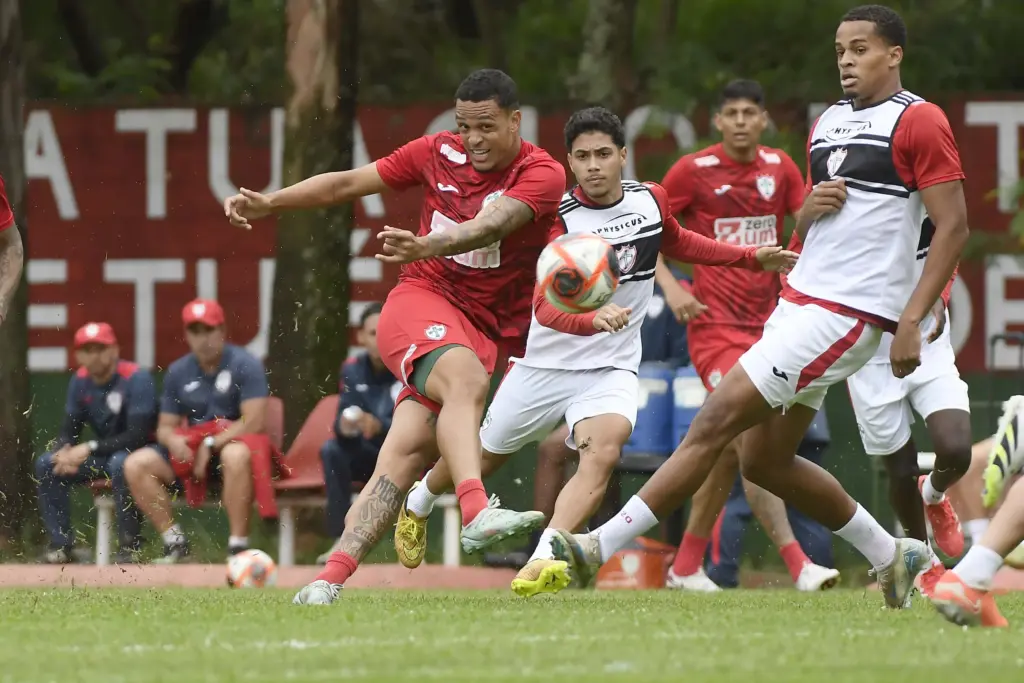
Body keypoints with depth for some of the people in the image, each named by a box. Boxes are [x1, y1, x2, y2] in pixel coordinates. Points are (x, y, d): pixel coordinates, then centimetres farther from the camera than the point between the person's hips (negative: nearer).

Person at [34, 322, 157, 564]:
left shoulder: (137, 378, -21)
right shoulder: (80, 381, -1)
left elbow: (138, 435, -26)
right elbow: (69, 431, 3)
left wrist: (90, 448, -30)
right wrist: (65, 450, -22)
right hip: (101, 455, 7)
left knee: (120, 463, -40)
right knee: (45, 464, -10)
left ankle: (130, 546, -28)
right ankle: (60, 545, -8)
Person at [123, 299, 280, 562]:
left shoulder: (244, 364, -7)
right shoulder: (178, 372, 9)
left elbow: (254, 422, -17)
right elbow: (165, 426, 11)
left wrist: (212, 445, -20)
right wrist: (173, 440, -14)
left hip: (233, 442, -6)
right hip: (191, 449, 6)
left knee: (236, 455, -41)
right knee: (136, 464, -13)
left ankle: (238, 546, -37)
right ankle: (175, 542, -8)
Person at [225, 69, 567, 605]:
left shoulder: (542, 175, -5)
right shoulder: (438, 153, 7)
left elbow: (493, 224, -24)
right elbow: (348, 183, 16)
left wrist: (429, 246, -42)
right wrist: (268, 203, 8)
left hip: (481, 331, 0)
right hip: (419, 303, 0)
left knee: (409, 454, -13)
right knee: (464, 376, -34)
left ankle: (329, 581, -16)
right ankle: (475, 511, -54)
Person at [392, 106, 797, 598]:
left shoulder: (651, 200, -1)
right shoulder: (560, 217, -18)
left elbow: (677, 244, 24)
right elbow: (546, 307, -29)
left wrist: (752, 258, 21)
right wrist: (593, 318, -50)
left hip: (611, 368, 2)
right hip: (545, 366, -2)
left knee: (603, 451, -29)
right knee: (481, 458, 16)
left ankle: (545, 560, -40)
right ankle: (418, 502, 49)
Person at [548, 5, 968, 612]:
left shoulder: (919, 123, -7)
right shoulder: (829, 123, 18)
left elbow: (954, 227, -12)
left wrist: (911, 320, -19)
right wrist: (809, 208, 1)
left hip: (844, 313, -9)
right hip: (800, 299, 10)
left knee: (716, 421, -12)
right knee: (766, 460, 11)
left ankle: (602, 547, -11)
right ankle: (892, 556, 24)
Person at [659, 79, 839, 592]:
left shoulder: (779, 168, 7)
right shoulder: (693, 170, -5)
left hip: (765, 326, 5)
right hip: (715, 326, -5)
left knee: (730, 451, 8)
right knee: (753, 439, -18)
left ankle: (686, 566, 20)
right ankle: (798, 565, -23)